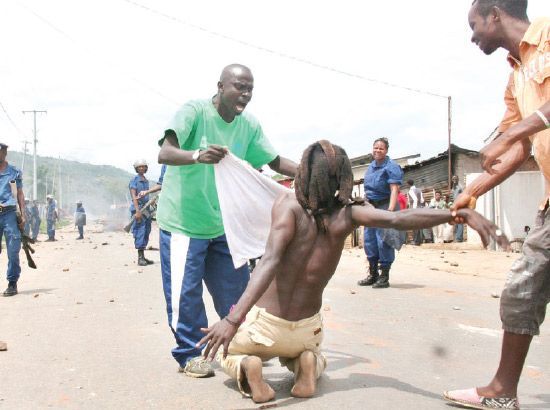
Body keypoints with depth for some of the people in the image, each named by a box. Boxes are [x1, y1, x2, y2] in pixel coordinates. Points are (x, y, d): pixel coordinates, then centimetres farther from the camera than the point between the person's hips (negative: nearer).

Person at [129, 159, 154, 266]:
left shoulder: (146, 180, 17)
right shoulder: (134, 180, -5)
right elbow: (134, 196, -14)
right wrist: (137, 210, -23)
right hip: (138, 208, -8)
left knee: (146, 233, 7)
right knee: (140, 232, -9)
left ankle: (143, 257, 13)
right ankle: (140, 257, -8)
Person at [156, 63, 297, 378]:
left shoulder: (250, 125, 0)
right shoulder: (195, 111, -17)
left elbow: (276, 162, 7)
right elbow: (164, 153, -29)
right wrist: (197, 155, -50)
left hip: (224, 224, 6)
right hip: (183, 222, -5)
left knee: (237, 289, 12)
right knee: (185, 293, 0)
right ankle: (191, 354, 18)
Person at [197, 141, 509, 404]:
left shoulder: (289, 204, -18)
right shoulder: (347, 215, -10)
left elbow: (271, 261, -32)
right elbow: (399, 219, -25)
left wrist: (234, 318, -39)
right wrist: (463, 213, -27)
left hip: (265, 324, -3)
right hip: (306, 330, 3)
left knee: (225, 350, 30)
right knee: (314, 356, 39)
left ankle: (246, 365, -5)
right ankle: (308, 363, 1)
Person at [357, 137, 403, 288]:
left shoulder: (391, 167, -10)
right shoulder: (371, 167, 16)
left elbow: (394, 189, -19)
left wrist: (390, 209, -29)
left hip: (385, 206, -8)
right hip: (371, 207, 8)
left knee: (383, 242, -7)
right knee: (369, 241, 11)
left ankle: (384, 277, 3)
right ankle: (373, 274, 23)